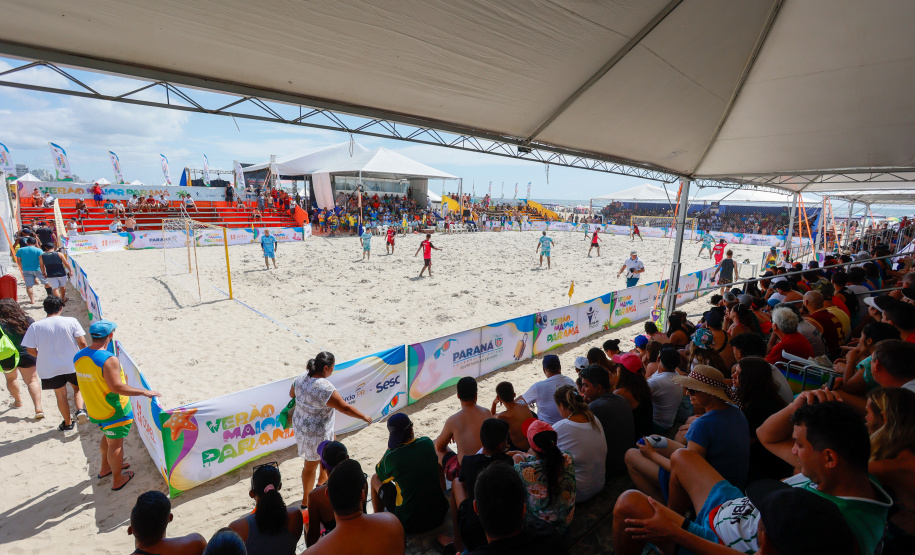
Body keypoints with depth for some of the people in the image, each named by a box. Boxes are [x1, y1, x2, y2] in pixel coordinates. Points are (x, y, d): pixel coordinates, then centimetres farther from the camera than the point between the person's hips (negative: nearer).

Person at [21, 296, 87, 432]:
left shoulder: (35, 326, -6)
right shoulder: (71, 321, -11)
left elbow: (31, 350, -3)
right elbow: (82, 343, -12)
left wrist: (43, 357, 17)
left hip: (50, 368, 1)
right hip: (73, 364, -1)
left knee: (61, 395, 15)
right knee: (78, 388, 21)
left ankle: (68, 423, 27)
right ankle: (80, 410, -3)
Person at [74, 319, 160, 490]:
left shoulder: (78, 357, -3)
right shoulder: (109, 359, -29)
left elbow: (87, 380, 10)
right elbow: (117, 387, -29)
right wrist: (145, 392, -23)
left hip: (94, 409, 8)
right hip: (113, 412, -8)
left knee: (108, 436, 29)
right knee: (115, 444, 10)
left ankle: (105, 468, 47)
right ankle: (117, 480, 25)